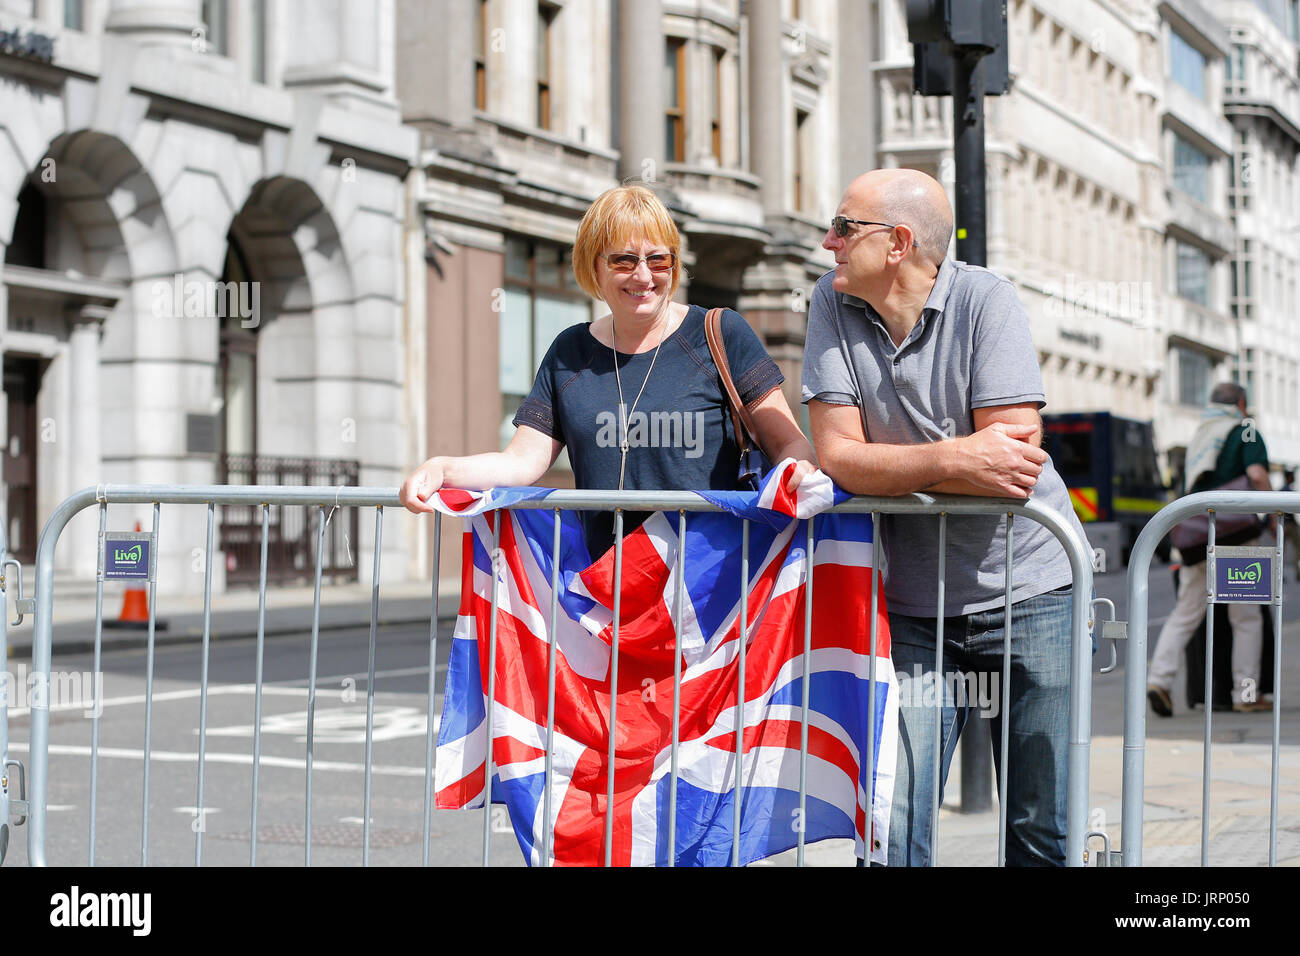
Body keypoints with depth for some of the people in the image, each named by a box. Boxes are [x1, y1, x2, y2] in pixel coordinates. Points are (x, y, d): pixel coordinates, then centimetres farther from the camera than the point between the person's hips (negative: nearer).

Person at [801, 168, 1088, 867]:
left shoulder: (985, 300, -10)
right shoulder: (833, 305, -1)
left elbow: (1012, 461, -18)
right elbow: (837, 455, -8)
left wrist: (889, 467, -13)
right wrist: (955, 457, -20)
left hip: (1027, 591, -2)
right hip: (914, 605, 2)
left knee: (1042, 833, 2)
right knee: (891, 830, -4)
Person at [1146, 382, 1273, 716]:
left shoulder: (1198, 436, 20)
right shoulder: (1245, 433, 1)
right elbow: (1257, 475, -16)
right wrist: (1274, 519, -8)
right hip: (1234, 538, -5)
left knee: (1185, 614, 8)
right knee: (1246, 617, 4)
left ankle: (1158, 678, -8)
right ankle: (1246, 694, 4)